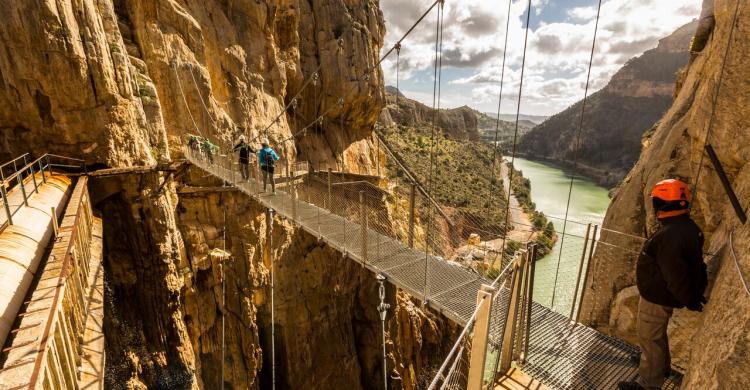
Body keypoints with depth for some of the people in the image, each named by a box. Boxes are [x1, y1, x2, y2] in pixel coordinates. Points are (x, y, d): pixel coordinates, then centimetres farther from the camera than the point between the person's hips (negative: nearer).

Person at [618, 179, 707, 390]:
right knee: (657, 334, 29)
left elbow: (676, 275, -28)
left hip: (656, 298, -10)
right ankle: (662, 367, 50)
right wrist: (696, 292, 19)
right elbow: (694, 263, 11)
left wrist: (690, 301, -13)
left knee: (650, 338, 7)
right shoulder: (689, 227, 0)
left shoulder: (669, 236, -33)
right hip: (664, 294, 10)